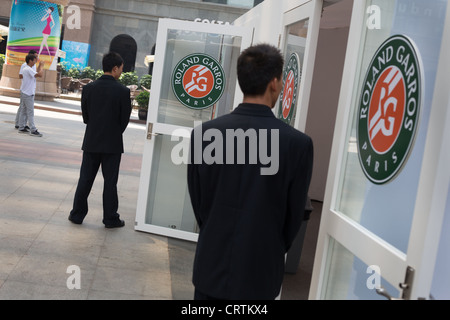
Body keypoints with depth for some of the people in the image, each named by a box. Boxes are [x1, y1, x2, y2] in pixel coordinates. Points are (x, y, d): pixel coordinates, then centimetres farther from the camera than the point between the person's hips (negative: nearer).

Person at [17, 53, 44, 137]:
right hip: (27, 94, -10)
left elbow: (36, 74, 26)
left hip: (26, 93, 10)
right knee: (30, 112, -8)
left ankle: (21, 128, 17)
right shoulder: (28, 69, -19)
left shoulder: (27, 69, 13)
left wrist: (39, 66, 17)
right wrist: (41, 66, -12)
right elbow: (40, 75, -28)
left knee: (24, 111, 12)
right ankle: (33, 130, -8)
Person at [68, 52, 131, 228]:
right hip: (113, 144, -3)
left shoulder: (89, 88, -3)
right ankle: (110, 218, 13)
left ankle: (77, 214, 18)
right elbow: (125, 119, -6)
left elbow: (85, 116, 3)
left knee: (85, 179, 12)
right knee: (110, 181, 6)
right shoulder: (123, 91, -12)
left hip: (91, 141, 3)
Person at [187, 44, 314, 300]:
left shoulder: (204, 133, -8)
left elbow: (198, 202, 2)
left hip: (211, 267, 2)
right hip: (259, 274, -2)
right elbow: (294, 215, -4)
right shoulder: (298, 143, -14)